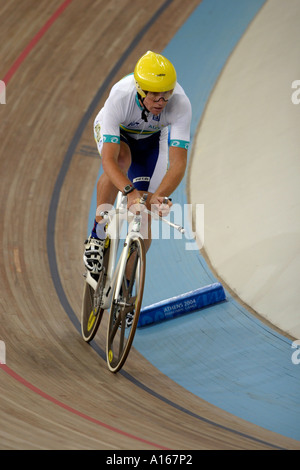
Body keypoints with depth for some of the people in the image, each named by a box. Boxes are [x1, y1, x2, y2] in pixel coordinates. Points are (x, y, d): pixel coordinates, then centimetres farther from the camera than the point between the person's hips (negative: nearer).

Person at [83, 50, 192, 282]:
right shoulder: (119, 98, -42)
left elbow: (179, 163, -40)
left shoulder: (180, 104, -39)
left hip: (152, 139, 2)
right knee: (122, 158, -38)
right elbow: (108, 160, -47)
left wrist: (157, 197, -56)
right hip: (115, 131, -2)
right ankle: (98, 234, -22)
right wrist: (130, 191, -63)